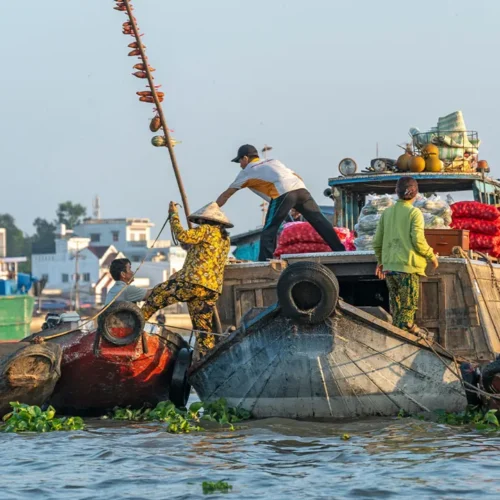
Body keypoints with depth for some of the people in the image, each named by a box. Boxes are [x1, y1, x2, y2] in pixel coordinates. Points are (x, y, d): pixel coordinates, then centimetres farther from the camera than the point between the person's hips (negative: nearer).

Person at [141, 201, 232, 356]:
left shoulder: (206, 230, -3)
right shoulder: (225, 238, 23)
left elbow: (182, 235, -15)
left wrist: (174, 215, -3)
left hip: (194, 283, -8)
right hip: (213, 289, 8)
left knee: (157, 295, 8)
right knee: (203, 326, 8)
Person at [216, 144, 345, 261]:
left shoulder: (247, 171, 23)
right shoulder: (273, 162, 37)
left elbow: (226, 195, 29)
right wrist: (297, 206, 32)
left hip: (283, 193, -5)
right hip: (301, 188, 5)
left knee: (269, 231, 1)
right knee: (320, 221, 5)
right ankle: (340, 251, 2)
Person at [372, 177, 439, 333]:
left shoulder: (387, 212, 8)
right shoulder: (414, 213, -8)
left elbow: (377, 241, 10)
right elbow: (418, 241, -14)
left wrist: (380, 260, 23)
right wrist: (431, 256, 1)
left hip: (389, 266, 6)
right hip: (408, 266, -6)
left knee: (396, 307, 14)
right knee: (408, 307, -1)